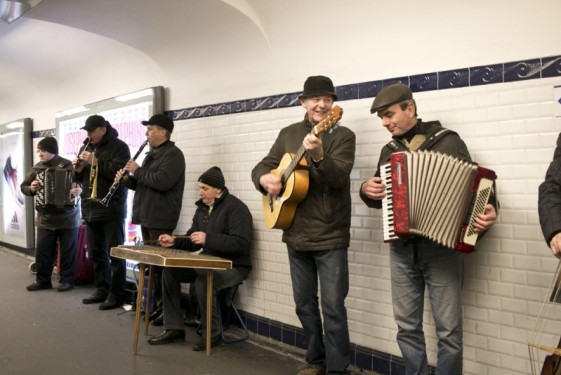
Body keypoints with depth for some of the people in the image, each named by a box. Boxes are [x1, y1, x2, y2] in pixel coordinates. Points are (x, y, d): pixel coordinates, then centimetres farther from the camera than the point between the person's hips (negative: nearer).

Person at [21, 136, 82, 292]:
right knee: (42, 250, 6)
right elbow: (23, 186, 14)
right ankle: (42, 280, 19)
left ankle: (67, 280, 14)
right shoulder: (37, 168, 7)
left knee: (67, 251, 3)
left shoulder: (68, 165, -7)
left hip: (67, 217, -4)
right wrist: (31, 188, -9)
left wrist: (79, 190, -35)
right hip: (45, 218, 4)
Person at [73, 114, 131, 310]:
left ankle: (116, 294, 1)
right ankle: (101, 290, 23)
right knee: (97, 253, 13)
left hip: (111, 209, -8)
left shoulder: (119, 147, -6)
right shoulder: (87, 147, 17)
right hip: (90, 208, 8)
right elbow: (82, 178, 20)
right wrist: (78, 170, -1)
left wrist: (96, 162, -21)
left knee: (115, 253, -4)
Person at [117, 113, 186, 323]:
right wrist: (127, 179, 3)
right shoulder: (151, 155, 19)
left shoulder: (173, 154, -11)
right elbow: (143, 184, 22)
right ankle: (156, 304, 22)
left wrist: (138, 171, -13)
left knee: (161, 265, -6)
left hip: (160, 220, -10)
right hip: (146, 218, 10)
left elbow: (162, 182, -26)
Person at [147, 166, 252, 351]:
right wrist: (175, 241, -4)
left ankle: (212, 334, -11)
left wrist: (208, 239, -30)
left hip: (233, 266, -9)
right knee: (169, 271, -3)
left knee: (203, 281, -34)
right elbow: (193, 240, 17)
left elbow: (241, 243, -27)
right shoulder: (202, 207, 11)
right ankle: (174, 328, 5)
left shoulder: (236, 208, -16)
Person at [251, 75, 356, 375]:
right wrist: (264, 178, -13)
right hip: (296, 235, 5)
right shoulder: (288, 134, 9)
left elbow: (339, 177, -20)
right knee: (304, 303, 16)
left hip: (330, 237, -5)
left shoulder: (343, 135, -6)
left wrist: (318, 156, -38)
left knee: (333, 307, -2)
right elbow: (262, 165, 10)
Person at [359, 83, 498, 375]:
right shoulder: (389, 151, 12)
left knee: (448, 329, 1)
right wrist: (366, 190, 0)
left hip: (442, 247, -4)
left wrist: (488, 210, -22)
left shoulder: (447, 141, -2)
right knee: (407, 326, 10)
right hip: (401, 249, 5)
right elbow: (377, 197, 22)